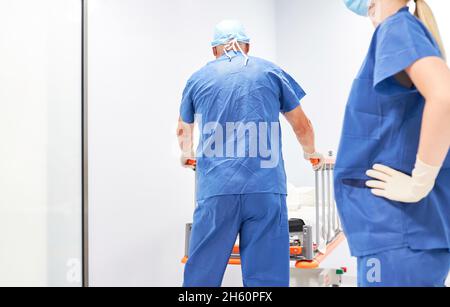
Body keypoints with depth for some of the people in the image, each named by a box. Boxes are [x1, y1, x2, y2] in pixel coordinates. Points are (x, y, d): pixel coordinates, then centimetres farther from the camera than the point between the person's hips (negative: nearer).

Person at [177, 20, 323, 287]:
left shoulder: (198, 79, 16)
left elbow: (184, 130, 32)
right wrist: (311, 153, 42)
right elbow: (302, 126, 22)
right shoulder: (271, 72, 13)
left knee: (202, 275, 8)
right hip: (266, 189, 0)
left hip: (216, 190, 1)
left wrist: (187, 154, 53)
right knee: (266, 277, 3)